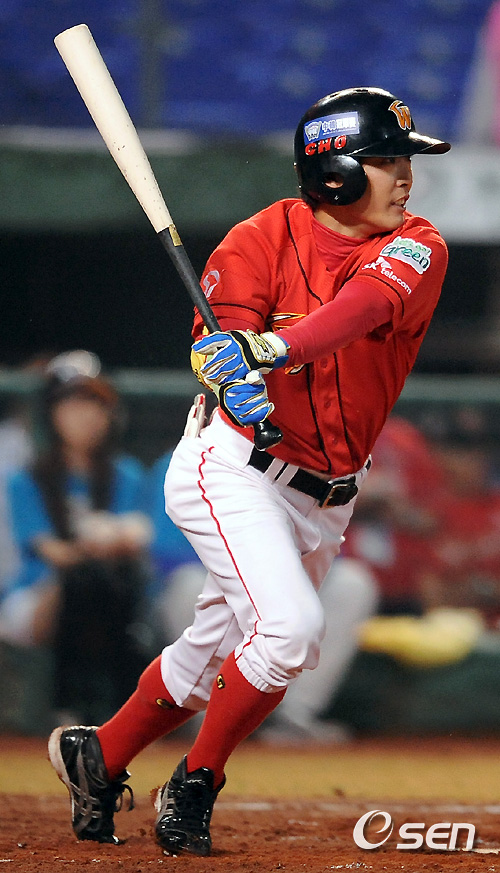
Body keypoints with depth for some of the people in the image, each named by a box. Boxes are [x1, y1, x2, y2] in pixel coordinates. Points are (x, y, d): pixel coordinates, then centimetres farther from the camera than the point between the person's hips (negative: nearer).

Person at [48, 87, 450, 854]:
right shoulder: (266, 237, -10)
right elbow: (220, 344, -17)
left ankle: (99, 755, 35)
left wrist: (274, 346, -43)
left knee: (217, 651, 14)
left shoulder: (414, 249, -6)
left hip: (325, 497, 5)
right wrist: (236, 382, -41)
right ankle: (195, 784, -2)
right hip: (236, 468, -5)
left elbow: (367, 302, -26)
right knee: (289, 626, -22)